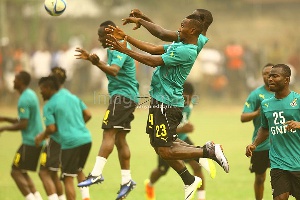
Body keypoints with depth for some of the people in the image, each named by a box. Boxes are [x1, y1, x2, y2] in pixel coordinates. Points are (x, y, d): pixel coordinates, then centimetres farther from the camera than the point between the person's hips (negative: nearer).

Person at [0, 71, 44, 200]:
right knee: (22, 173, 16)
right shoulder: (31, 95, 14)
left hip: (30, 142, -10)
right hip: (37, 140, 10)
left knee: (16, 172, -5)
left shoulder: (24, 100, -17)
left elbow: (23, 125, -21)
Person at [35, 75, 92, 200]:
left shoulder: (49, 106, -3)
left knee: (68, 179, -1)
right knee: (79, 170, 26)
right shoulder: (72, 97, 16)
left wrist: (42, 136, 10)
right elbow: (88, 115, 14)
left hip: (70, 142, -7)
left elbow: (52, 129, -9)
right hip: (86, 139, 7)